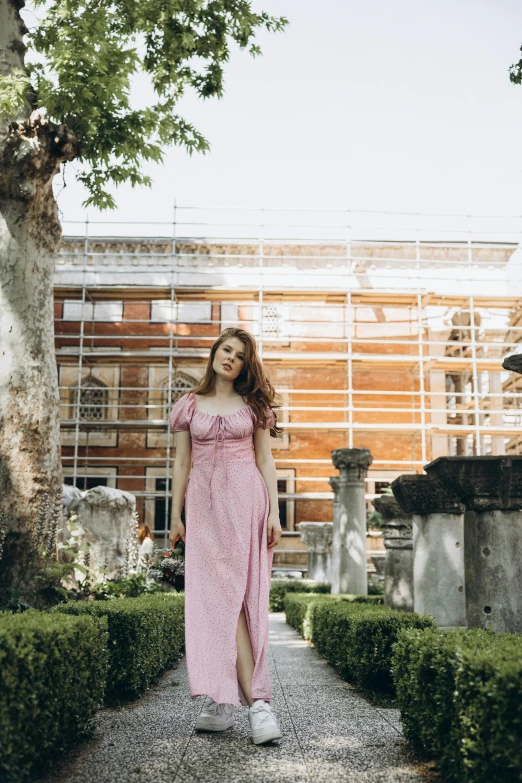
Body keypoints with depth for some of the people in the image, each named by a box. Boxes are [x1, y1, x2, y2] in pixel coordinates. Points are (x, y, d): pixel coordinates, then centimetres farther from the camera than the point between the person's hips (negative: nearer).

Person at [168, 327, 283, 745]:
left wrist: (274, 513, 0)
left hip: (245, 499, -1)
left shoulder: (254, 405, 10)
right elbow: (182, 464, 12)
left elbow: (265, 460, 7)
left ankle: (225, 701, -6)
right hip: (204, 503, 1)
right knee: (217, 595, -7)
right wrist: (176, 514, 8)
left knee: (236, 593, -8)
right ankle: (256, 701, -6)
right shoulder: (189, 405, 12)